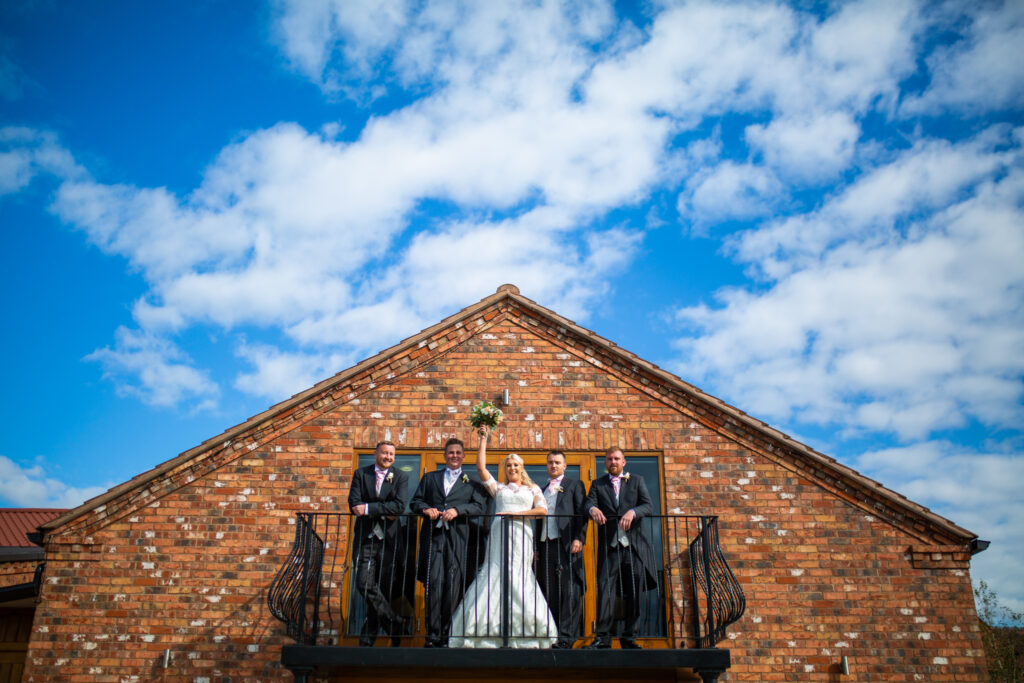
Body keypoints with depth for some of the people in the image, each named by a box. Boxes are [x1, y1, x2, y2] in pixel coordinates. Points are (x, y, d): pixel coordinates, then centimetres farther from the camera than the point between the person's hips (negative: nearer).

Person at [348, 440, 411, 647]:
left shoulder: (401, 477, 4)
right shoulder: (361, 474, 8)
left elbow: (400, 505, -10)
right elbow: (354, 503, -3)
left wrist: (369, 509, -16)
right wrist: (383, 512, -12)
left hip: (389, 539, -1)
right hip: (365, 538, 1)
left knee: (382, 590, 2)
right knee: (365, 584, -12)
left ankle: (367, 639, 13)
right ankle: (396, 624, 2)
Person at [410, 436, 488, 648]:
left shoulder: (471, 483, 17)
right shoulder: (430, 478, 22)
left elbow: (479, 507, 3)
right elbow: (415, 501, 15)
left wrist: (457, 510, -13)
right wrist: (426, 509, -7)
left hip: (457, 539, 0)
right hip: (433, 536, 1)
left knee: (452, 586, -5)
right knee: (433, 583, -8)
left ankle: (445, 634, 1)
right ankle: (432, 634, -4)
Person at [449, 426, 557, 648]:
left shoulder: (532, 489, 19)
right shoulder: (498, 488, 22)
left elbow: (542, 510, 3)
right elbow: (481, 467, 13)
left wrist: (516, 514, -7)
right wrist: (483, 440, 14)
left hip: (521, 537, -1)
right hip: (499, 536, 1)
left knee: (518, 579, -9)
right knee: (495, 575, -9)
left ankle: (523, 634, -7)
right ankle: (495, 634, -9)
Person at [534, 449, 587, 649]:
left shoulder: (574, 485, 10)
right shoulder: (542, 490, 24)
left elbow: (581, 513, 0)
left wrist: (578, 538, -13)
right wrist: (536, 546, 13)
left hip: (566, 543, -5)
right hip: (546, 544, 5)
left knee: (570, 592, -8)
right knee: (550, 594, 2)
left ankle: (567, 636, -8)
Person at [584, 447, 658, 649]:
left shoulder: (637, 481, 14)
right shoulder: (597, 484, 16)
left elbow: (649, 506, 1)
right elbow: (588, 503, -1)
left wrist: (632, 512, -20)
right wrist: (593, 509, -26)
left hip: (634, 544, 1)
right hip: (609, 545, -1)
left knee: (634, 593, 3)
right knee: (605, 589, -10)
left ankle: (629, 637, 12)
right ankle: (603, 636, -8)